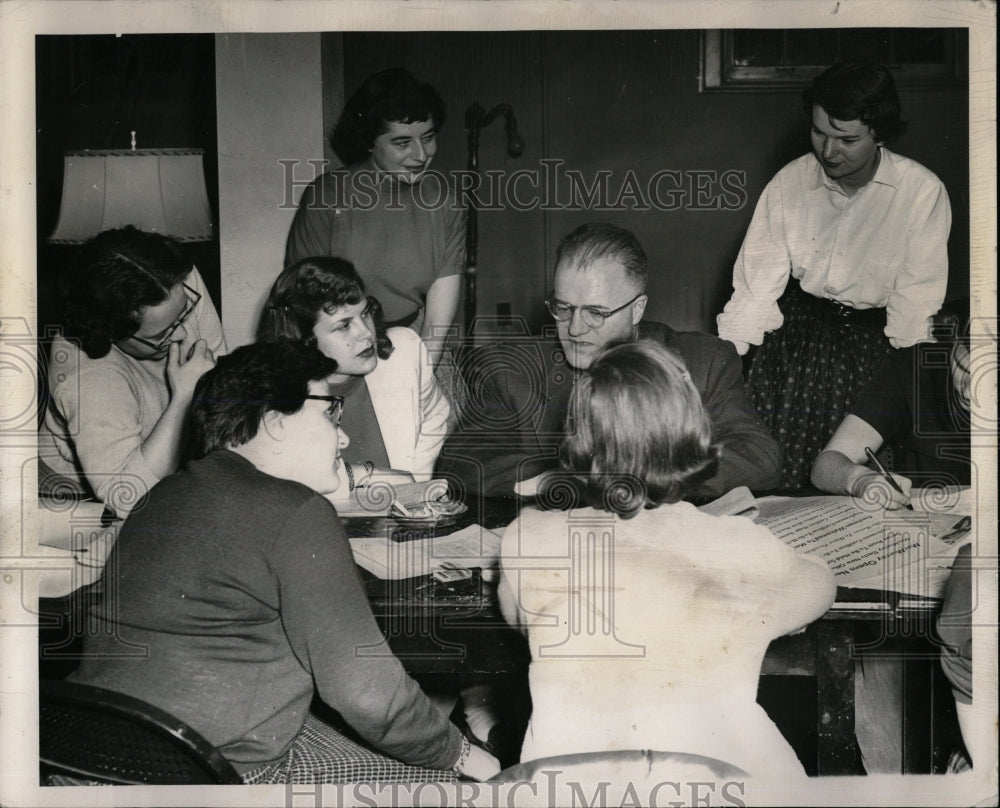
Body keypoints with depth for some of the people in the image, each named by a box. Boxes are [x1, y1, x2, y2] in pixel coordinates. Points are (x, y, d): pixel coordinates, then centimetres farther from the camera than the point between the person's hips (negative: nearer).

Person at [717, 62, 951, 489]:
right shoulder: (789, 182, -2)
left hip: (873, 325, -2)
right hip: (801, 313, 2)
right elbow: (757, 282, -5)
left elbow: (916, 295, -11)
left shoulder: (923, 192, -10)